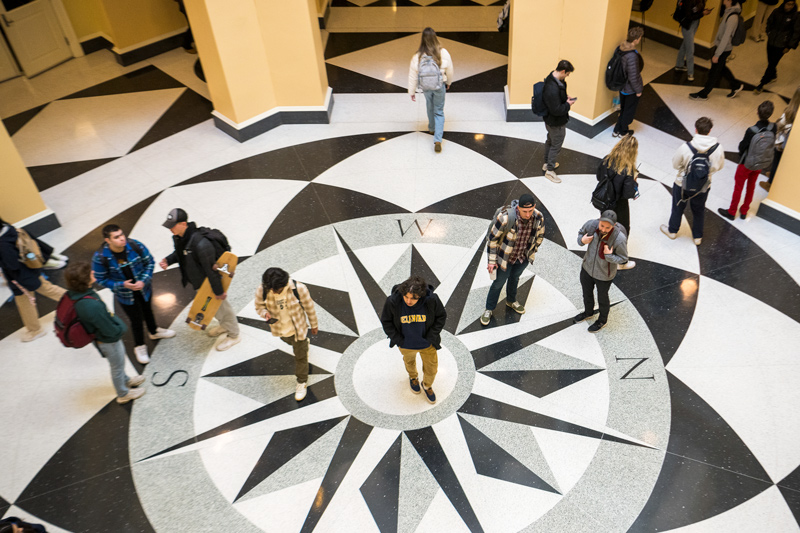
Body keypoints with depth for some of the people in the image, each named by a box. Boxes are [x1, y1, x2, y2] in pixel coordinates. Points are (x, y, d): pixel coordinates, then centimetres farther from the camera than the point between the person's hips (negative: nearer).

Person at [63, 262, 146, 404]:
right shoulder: (92, 306, -43)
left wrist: (115, 320, 1)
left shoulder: (74, 294, -17)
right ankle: (123, 394, 46)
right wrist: (122, 328, -11)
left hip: (101, 337, 8)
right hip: (109, 341, -8)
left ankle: (125, 380, 59)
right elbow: (111, 331, -30)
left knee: (117, 364, 33)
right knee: (117, 366, 20)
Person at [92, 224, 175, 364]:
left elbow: (150, 262, -11)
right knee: (136, 320, 12)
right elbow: (101, 279, -15)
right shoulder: (100, 258, -28)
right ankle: (139, 346, 40)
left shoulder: (135, 246, -25)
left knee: (147, 310, 29)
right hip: (125, 295, -2)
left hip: (144, 288, 3)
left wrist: (143, 281, -24)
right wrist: (122, 285, -28)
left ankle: (154, 331, 60)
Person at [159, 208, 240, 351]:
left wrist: (218, 291, -23)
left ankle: (234, 335, 34)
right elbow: (179, 253, 11)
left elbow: (211, 269, -31)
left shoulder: (201, 244, -39)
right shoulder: (179, 237, -10)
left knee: (222, 305, 12)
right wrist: (168, 260, -10)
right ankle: (224, 325, 54)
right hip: (199, 281, 9)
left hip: (210, 281, -9)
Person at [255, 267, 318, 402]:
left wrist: (314, 325, -2)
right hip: (280, 329, 4)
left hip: (297, 329, -4)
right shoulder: (261, 290, -27)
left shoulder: (299, 289, -34)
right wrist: (265, 314, -30)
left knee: (300, 356, 13)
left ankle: (302, 382, 38)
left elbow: (309, 307, -16)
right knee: (289, 341, 36)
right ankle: (303, 343, 72)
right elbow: (259, 306, -6)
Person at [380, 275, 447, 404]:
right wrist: (397, 339, -14)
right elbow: (386, 321, -12)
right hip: (406, 345, 1)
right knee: (409, 362, 31)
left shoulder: (432, 300, -30)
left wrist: (431, 337, -14)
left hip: (427, 344, 0)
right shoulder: (392, 301, -30)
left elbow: (441, 317, -11)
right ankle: (413, 377, 66)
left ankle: (427, 385, 53)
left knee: (431, 368, 19)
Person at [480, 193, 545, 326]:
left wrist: (531, 253, 12)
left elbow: (539, 236, 2)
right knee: (499, 283, 11)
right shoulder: (505, 218, -35)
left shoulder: (539, 218, -21)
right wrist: (492, 261, -15)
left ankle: (511, 301, 54)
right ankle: (489, 309, 33)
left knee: (514, 278, 28)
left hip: (523, 258, 4)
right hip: (505, 258, -4)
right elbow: (492, 238, -21)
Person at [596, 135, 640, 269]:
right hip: (619, 207, -5)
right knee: (622, 231, 18)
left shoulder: (606, 160, -14)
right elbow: (628, 194, -26)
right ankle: (620, 262, 35)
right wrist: (634, 181, -10)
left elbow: (599, 177, 2)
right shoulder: (627, 170, -30)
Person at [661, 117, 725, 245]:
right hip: (703, 187, 2)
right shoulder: (718, 148, -20)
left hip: (682, 185, -2)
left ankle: (672, 230, 45)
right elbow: (719, 166, -4)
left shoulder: (686, 147, -28)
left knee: (678, 207, 24)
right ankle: (697, 236, 41)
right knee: (699, 211, 25)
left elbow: (675, 164, -13)